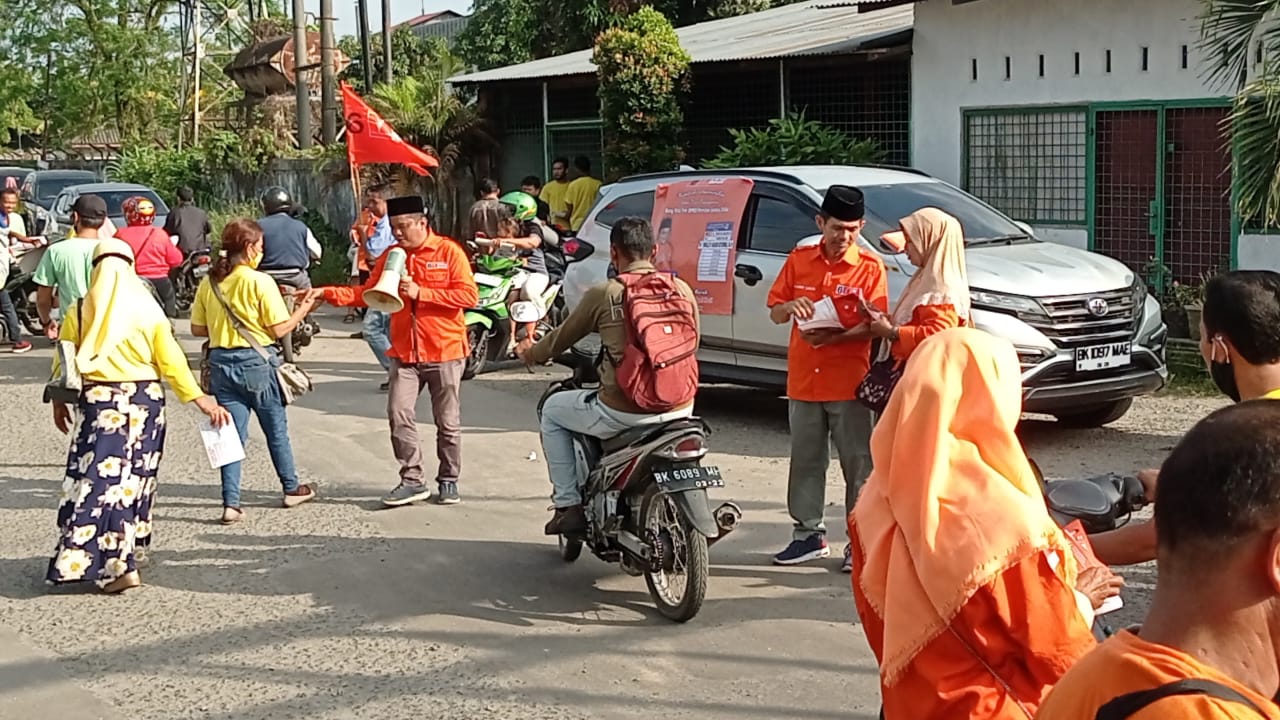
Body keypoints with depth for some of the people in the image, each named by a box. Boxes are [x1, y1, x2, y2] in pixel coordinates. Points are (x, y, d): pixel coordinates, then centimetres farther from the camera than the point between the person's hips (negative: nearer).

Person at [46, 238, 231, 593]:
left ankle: (118, 566, -11)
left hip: (98, 403, -2)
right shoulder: (148, 309, -3)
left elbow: (64, 362, 3)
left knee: (100, 479, -3)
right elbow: (171, 360, -3)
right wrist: (200, 399, 3)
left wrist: (59, 400, 18)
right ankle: (131, 548, 29)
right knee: (135, 478, 16)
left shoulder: (79, 311, -4)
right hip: (145, 401, 3)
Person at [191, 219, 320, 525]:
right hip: (256, 361, -4)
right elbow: (279, 329, -12)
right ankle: (292, 488, 29)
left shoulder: (209, 283, 1)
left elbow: (198, 328, 6)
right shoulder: (260, 282, -14)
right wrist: (302, 310, 3)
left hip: (221, 362, 4)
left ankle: (231, 502, 1)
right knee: (276, 428, 14)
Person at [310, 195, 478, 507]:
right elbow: (367, 293, 9)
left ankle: (448, 481, 19)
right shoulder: (390, 256, 9)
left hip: (445, 352, -4)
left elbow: (469, 295, -14)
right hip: (405, 353, 4)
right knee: (399, 415, -6)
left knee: (448, 422, 6)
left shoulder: (449, 252, -7)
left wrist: (420, 292, -19)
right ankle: (412, 480, 5)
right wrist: (326, 293, -4)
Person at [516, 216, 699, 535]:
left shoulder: (604, 294, -6)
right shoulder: (681, 289, 3)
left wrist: (531, 353, 31)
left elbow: (561, 338, 8)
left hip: (624, 413, -4)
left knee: (553, 410, 22)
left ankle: (568, 505, 18)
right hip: (679, 409, 4)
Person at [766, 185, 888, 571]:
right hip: (803, 380, 4)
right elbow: (774, 312, 10)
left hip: (849, 383, -4)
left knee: (858, 463, 0)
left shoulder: (870, 267, -3)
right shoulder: (799, 260, 7)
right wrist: (791, 306, -14)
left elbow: (873, 325, -8)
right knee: (805, 460, 11)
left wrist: (835, 336, -25)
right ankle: (809, 534, 23)